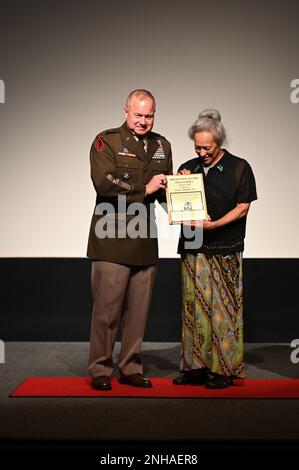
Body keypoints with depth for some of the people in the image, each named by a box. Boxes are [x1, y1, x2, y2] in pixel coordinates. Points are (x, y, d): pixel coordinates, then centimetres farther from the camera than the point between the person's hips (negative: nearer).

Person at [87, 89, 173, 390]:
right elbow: (104, 183, -15)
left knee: (138, 308, 9)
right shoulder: (106, 141, -1)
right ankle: (100, 370, 12)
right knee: (107, 307, -1)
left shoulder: (162, 146, 16)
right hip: (112, 238, -5)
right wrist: (144, 189, -15)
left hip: (145, 239, 5)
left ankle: (130, 367, 21)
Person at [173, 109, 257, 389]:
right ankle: (196, 366, 12)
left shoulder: (239, 168, 1)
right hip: (193, 250, 4)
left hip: (225, 251, -4)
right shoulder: (188, 168, 12)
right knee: (194, 307, 5)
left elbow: (242, 208, -4)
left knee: (222, 309, -3)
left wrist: (214, 224, -16)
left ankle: (224, 369, 6)